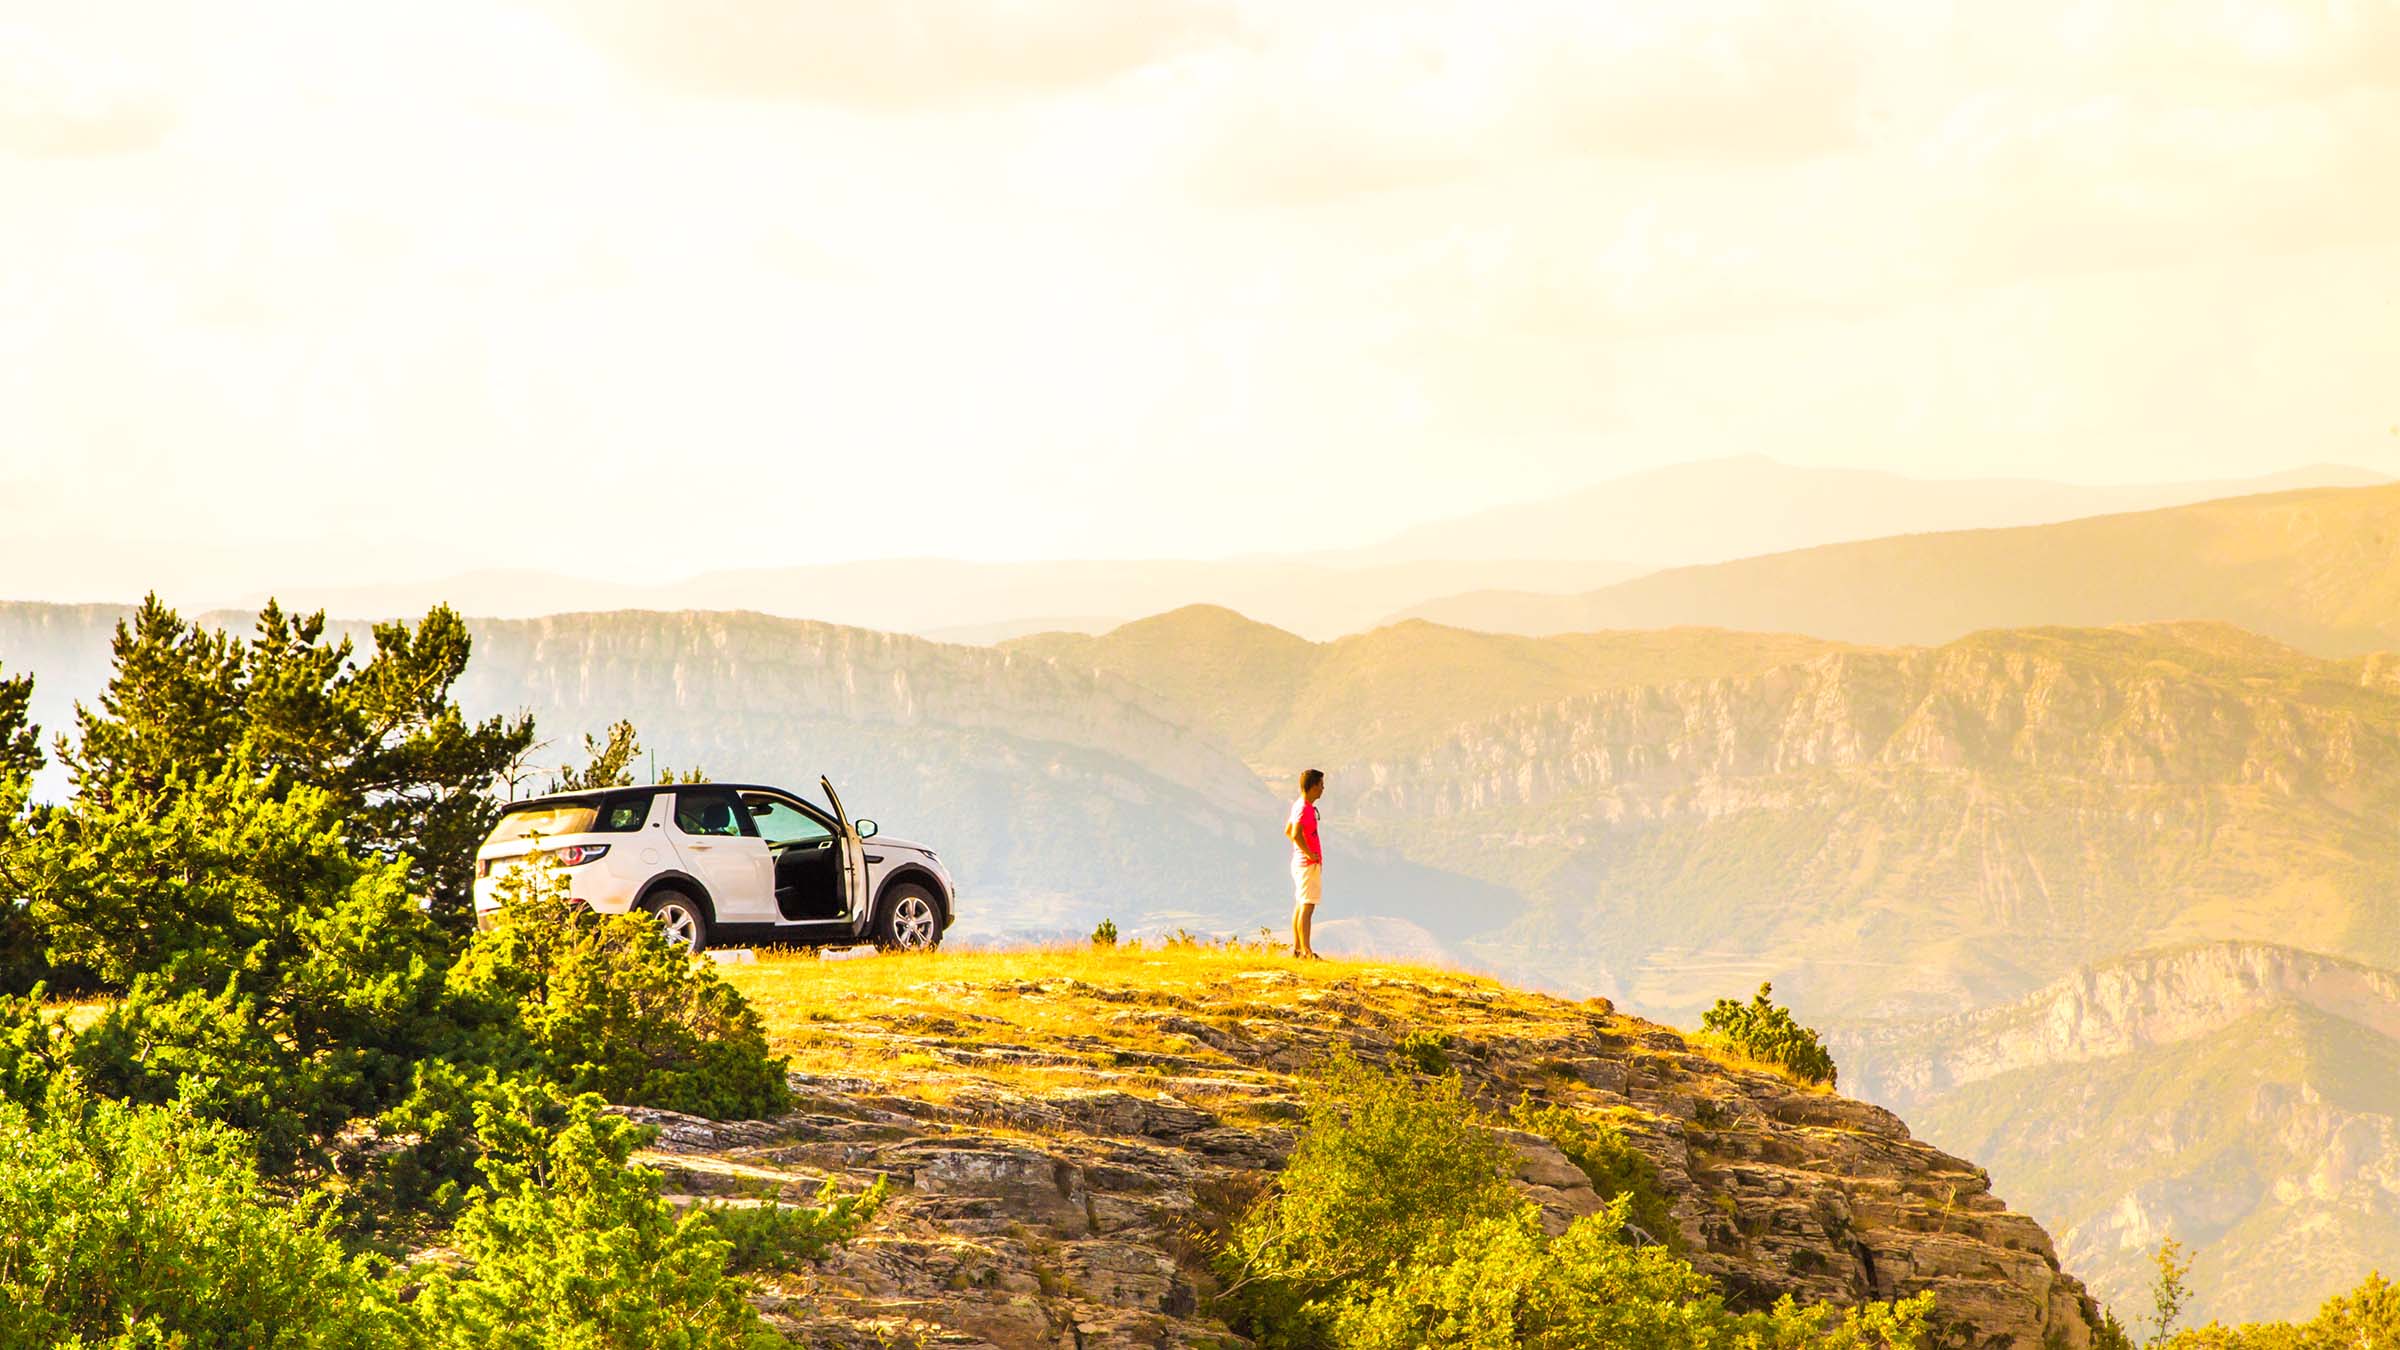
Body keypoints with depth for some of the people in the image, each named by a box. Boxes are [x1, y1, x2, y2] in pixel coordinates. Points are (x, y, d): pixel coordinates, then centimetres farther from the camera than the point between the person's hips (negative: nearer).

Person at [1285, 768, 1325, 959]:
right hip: (1308, 864, -11)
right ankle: (1306, 952, -13)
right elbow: (1295, 834, -30)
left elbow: (1287, 831, 25)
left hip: (1302, 863, 11)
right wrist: (1309, 853, -21)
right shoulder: (1304, 808, -18)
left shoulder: (1299, 806, 13)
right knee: (1307, 906, -11)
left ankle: (1297, 948, 18)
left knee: (1300, 906, 13)